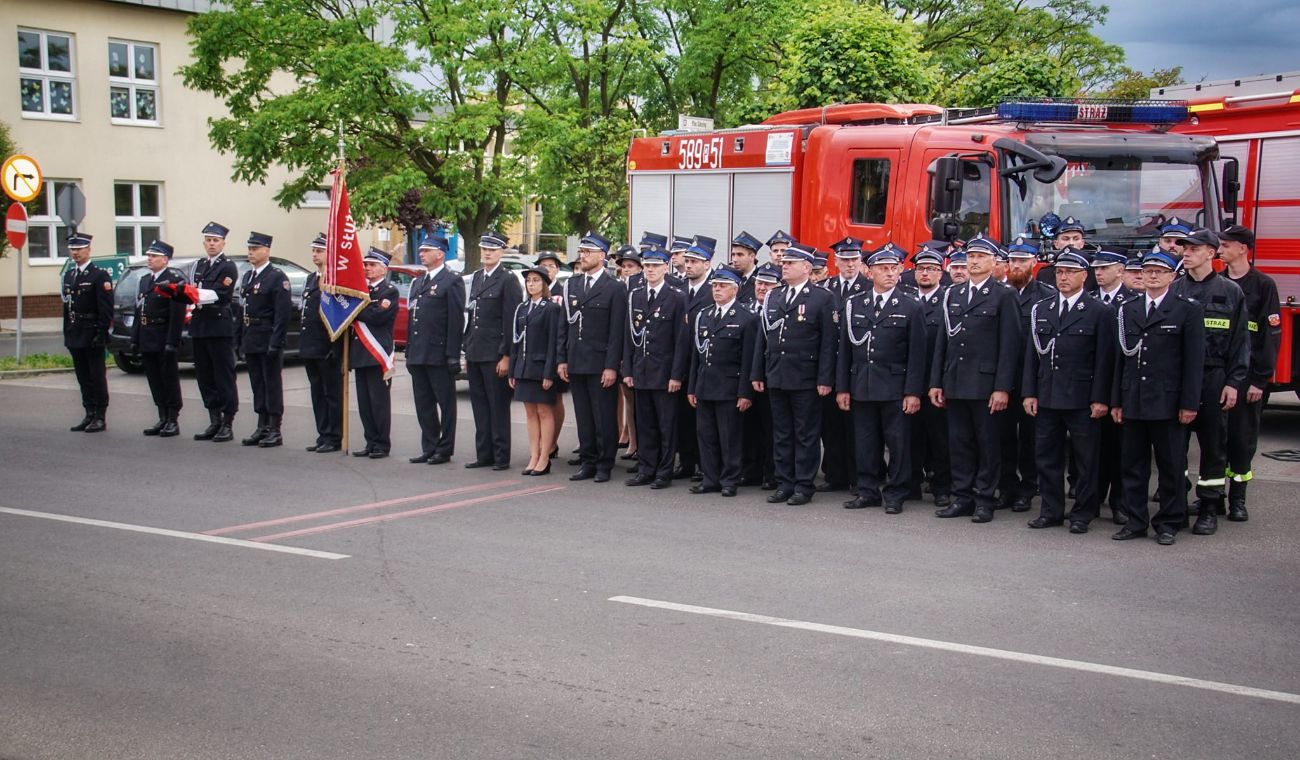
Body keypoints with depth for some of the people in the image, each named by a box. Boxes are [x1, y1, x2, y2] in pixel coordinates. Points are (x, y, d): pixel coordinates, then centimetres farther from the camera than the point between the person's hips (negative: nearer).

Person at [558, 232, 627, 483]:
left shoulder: (615, 289, -4)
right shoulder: (571, 285, 12)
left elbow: (617, 331, -8)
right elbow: (564, 325, 13)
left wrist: (611, 366, -13)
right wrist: (562, 359, 7)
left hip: (601, 365, -5)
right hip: (576, 364, 5)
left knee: (605, 418, 1)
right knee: (583, 417, 10)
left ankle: (604, 466, 9)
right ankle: (587, 463, 18)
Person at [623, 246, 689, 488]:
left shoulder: (677, 298, -4)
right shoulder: (635, 296, 11)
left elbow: (681, 339, -7)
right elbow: (629, 336, 12)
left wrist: (676, 375, -12)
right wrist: (627, 370, 6)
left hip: (665, 373, -5)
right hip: (640, 372, 5)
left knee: (667, 426, 1)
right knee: (644, 424, 10)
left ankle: (664, 473, 8)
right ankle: (645, 470, 18)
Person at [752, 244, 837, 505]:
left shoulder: (822, 298, -3)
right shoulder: (772, 297, 13)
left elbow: (829, 342, -7)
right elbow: (763, 337, 14)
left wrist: (825, 379, -12)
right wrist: (758, 374, 10)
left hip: (806, 379, -5)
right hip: (776, 377, 5)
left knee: (806, 435, 1)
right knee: (781, 434, 10)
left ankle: (804, 486, 8)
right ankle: (784, 484, 17)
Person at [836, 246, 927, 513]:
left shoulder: (912, 307, 0)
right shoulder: (853, 304, 9)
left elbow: (917, 354, -3)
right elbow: (845, 349, 10)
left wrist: (913, 392, -10)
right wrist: (842, 387, 5)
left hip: (895, 388, -3)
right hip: (861, 387, 3)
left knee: (898, 442, 1)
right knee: (865, 442, 8)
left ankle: (895, 495, 10)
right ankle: (868, 491, 19)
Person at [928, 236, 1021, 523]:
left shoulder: (1004, 296, -2)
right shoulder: (952, 294, 13)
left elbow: (1009, 345, -7)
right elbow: (943, 340, 13)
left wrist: (1002, 388, -13)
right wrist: (936, 382, 8)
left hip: (986, 383, -5)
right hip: (955, 383, 5)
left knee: (988, 444, 3)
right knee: (959, 443, 8)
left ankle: (984, 500, 10)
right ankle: (962, 498, 16)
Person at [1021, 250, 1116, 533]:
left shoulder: (1099, 312, -2)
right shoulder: (1040, 309, 10)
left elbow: (1105, 359, -6)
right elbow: (1032, 353, 9)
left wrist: (1100, 399, -11)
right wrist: (1029, 392, 2)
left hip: (1082, 400, -4)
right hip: (1046, 398, 4)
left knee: (1086, 461, 4)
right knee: (1047, 458, 10)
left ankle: (1083, 513, 13)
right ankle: (1051, 511, 20)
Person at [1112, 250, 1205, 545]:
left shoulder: (1188, 310, -1)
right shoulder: (1127, 310, 11)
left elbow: (1194, 361, -5)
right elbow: (1121, 358, 11)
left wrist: (1189, 404, -10)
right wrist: (1116, 401, 7)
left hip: (1167, 403, -4)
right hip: (1132, 401, 4)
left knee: (1171, 467, 5)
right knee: (1132, 466, 7)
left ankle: (1168, 523, 14)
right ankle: (1136, 521, 16)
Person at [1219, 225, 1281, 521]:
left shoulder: (1263, 285, -2)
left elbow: (1271, 334, -5)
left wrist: (1260, 380, -10)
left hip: (1246, 375, -3)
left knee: (1243, 436, 2)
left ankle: (1238, 499, 11)